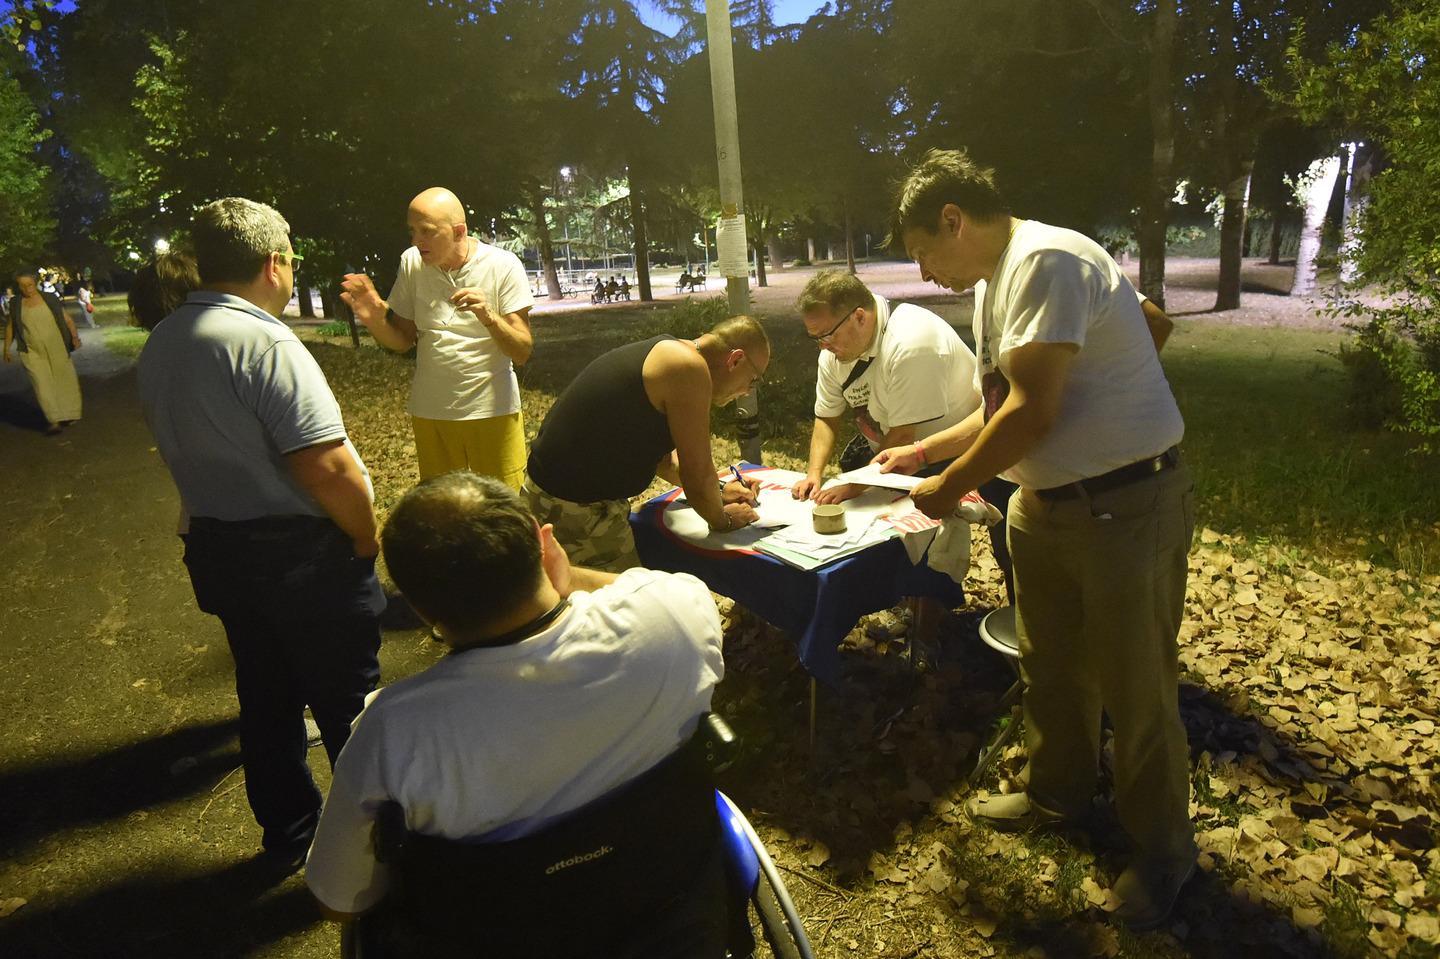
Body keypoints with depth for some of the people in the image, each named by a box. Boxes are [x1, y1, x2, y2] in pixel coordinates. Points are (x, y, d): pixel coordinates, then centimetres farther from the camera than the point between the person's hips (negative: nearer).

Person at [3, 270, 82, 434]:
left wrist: (75, 336, -15)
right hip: (32, 353, -1)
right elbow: (10, 327, 13)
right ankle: (54, 420, -12)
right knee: (42, 384, -10)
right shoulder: (15, 304, 4)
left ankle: (67, 415, 24)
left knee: (64, 381, 7)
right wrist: (7, 348, 13)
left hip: (57, 349, 1)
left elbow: (67, 319, 1)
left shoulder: (50, 299, 2)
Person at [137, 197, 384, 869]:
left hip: (217, 549, 8)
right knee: (348, 705, 7)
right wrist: (366, 538, -12)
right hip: (302, 554, -8)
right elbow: (327, 465, -26)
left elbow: (180, 444, 16)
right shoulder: (264, 342, -21)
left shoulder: (161, 344, 7)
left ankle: (287, 836, 35)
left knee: (266, 699, 20)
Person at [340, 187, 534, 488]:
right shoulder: (412, 262, -1)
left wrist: (488, 317, -30)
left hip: (493, 411, -3)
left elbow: (522, 353, -13)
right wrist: (375, 321, -14)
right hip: (430, 415, 3)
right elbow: (402, 341, 6)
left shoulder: (503, 265, -11)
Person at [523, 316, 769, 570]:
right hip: (574, 510, -10)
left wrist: (718, 492, 22)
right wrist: (722, 519, 4)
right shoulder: (689, 368, -19)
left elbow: (664, 458, 22)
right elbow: (698, 472, -13)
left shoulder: (663, 354, 12)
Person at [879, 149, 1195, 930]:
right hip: (1045, 506, 9)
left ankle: (1161, 850, 28)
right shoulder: (1000, 281, 12)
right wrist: (920, 451, 15)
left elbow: (1033, 411, -24)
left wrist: (951, 485, -12)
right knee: (1050, 669, 20)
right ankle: (1057, 792, 43)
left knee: (1135, 689, 6)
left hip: (1124, 506, -9)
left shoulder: (1047, 261, -19)